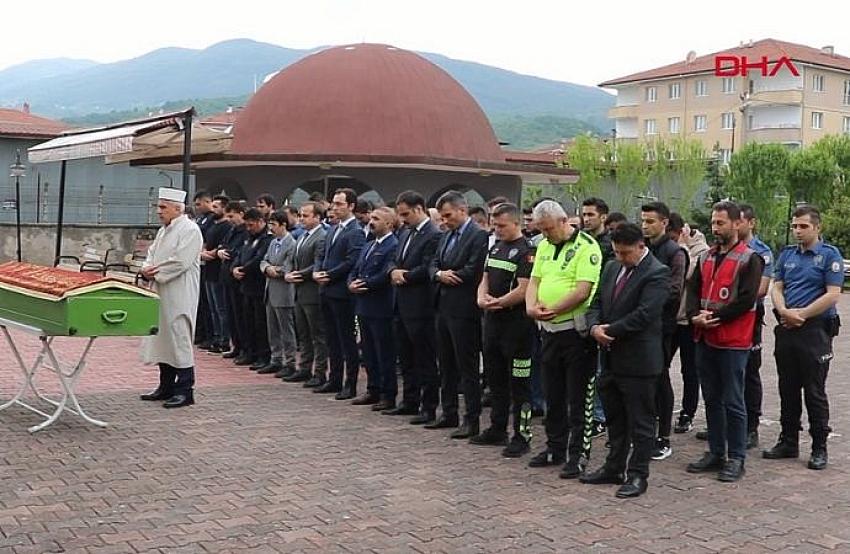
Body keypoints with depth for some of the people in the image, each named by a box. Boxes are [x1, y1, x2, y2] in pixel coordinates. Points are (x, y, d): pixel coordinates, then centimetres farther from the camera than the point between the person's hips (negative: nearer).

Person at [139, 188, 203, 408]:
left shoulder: (190, 230, -12)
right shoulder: (163, 231, 17)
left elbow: (180, 262, -20)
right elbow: (152, 254, 18)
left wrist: (156, 273, -12)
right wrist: (147, 269, -3)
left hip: (179, 296, -9)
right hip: (162, 294, 9)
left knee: (179, 339, -6)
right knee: (162, 338, 12)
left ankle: (185, 391, 0)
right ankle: (166, 387, 22)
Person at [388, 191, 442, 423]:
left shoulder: (434, 235, -14)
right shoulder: (406, 233, 15)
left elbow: (427, 269, -20)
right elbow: (395, 262, 17)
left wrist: (404, 276, -9)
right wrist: (394, 271, -5)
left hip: (421, 306, -9)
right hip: (403, 305, 9)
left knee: (425, 359, -1)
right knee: (406, 358, 16)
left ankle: (429, 408, 7)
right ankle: (410, 402, 27)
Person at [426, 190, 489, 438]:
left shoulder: (479, 236, -12)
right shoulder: (447, 236, 14)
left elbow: (473, 272, -20)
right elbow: (433, 265, 12)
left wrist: (448, 276, -7)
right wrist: (440, 275, -9)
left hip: (463, 310, -9)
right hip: (443, 308, 9)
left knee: (467, 366, -2)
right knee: (446, 364, 16)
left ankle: (472, 420, 5)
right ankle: (449, 413, 26)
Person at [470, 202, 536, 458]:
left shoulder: (526, 251, -13)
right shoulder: (495, 247, 14)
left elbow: (524, 290, -20)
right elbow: (485, 279, 17)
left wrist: (497, 302, -13)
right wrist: (482, 298, -3)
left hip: (516, 323, -9)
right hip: (493, 321, 9)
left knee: (519, 382, -1)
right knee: (495, 377, 16)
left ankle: (522, 436, 6)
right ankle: (497, 430, 28)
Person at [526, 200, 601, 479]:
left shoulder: (586, 246, -11)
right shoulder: (544, 246, 13)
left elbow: (583, 290, -19)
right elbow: (534, 281, 9)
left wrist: (552, 310, -20)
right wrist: (532, 307, -11)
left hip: (575, 330, -7)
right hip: (550, 330, 7)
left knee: (577, 398, 1)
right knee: (552, 395, 15)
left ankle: (577, 454, 9)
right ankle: (555, 448, 27)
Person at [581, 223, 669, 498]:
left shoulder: (656, 273, -13)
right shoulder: (612, 268, 11)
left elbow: (644, 314, -22)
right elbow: (597, 303, 12)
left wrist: (610, 330, -16)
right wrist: (595, 327, -9)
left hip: (638, 360, -8)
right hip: (611, 358, 8)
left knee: (640, 421, 4)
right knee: (615, 419, 18)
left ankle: (637, 475, 13)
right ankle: (613, 469, 29)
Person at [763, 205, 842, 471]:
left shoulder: (830, 255, -4)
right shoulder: (787, 254, 12)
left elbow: (833, 294, -12)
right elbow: (776, 288, 8)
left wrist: (801, 314, -15)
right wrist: (784, 312, -11)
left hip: (815, 331, -5)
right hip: (786, 330, 6)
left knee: (815, 392, 0)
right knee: (788, 390, 11)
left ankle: (819, 448, 9)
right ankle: (788, 442, 22)